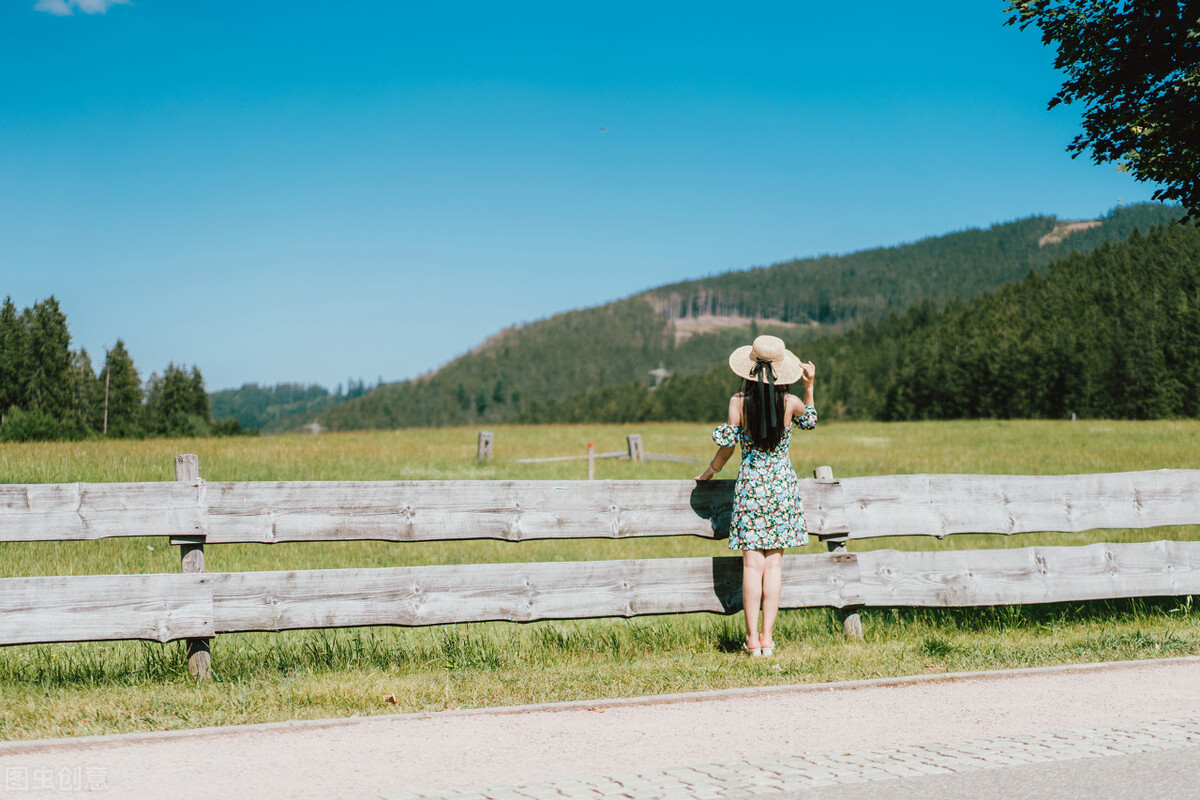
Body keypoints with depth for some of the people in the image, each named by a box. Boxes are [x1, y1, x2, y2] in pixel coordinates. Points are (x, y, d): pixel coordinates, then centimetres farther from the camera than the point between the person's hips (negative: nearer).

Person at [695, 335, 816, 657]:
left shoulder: (739, 401, -9)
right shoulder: (791, 402, -5)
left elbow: (727, 444, -3)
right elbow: (809, 421, 18)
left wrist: (710, 471, 13)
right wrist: (809, 386, 21)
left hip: (750, 485, -1)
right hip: (783, 484, 1)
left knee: (753, 564, 0)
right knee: (774, 562, 5)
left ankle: (753, 638, -1)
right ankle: (767, 637, 4)